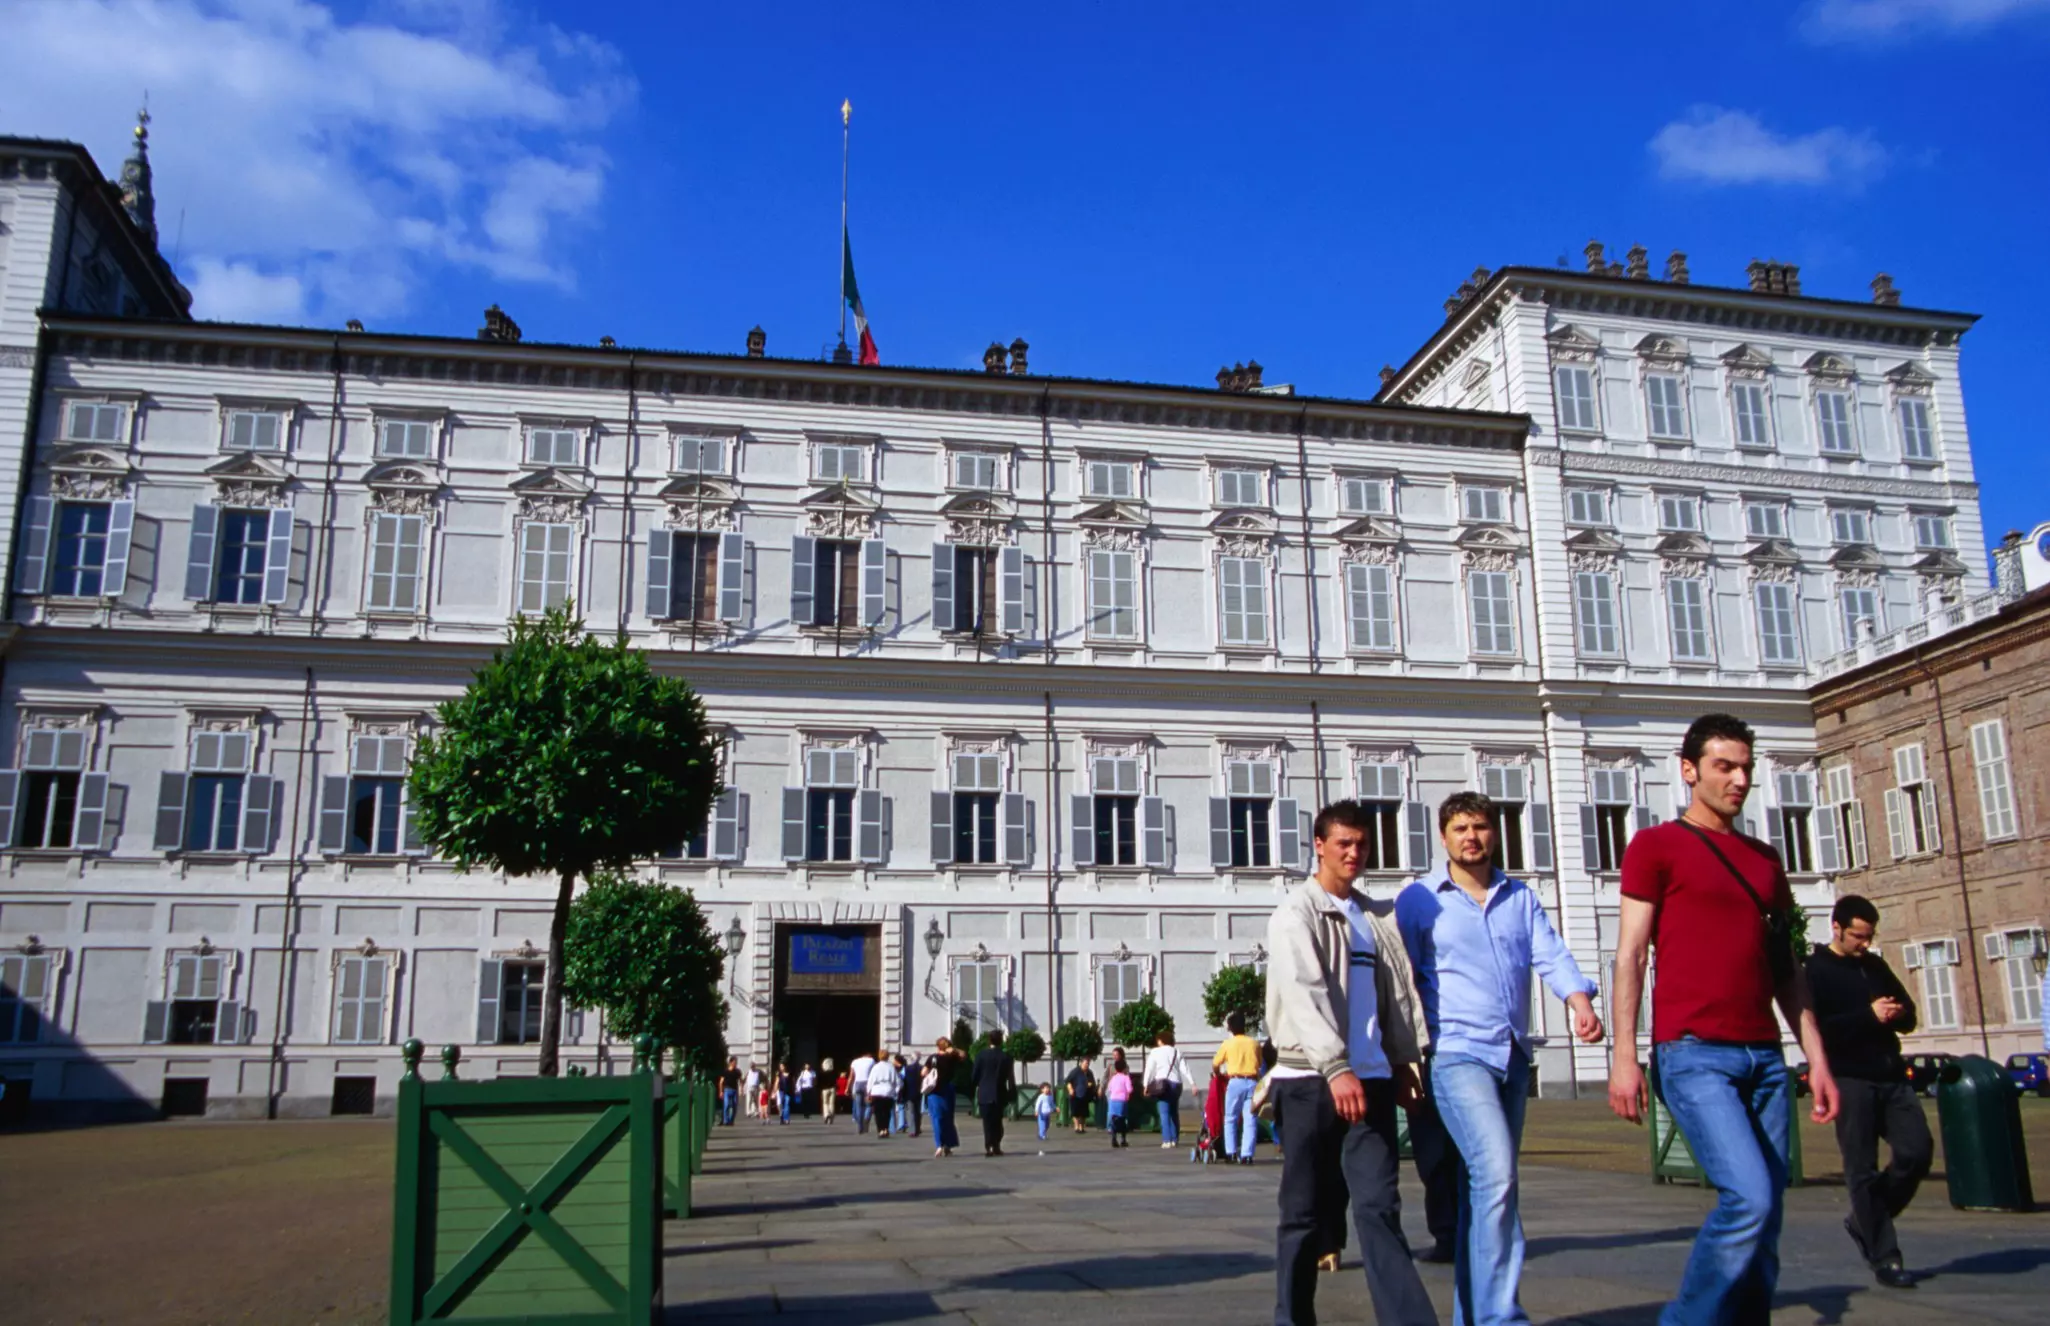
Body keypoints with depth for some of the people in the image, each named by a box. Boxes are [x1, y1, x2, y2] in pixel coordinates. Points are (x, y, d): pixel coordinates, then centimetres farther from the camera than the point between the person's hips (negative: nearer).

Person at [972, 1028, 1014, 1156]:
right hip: (999, 1094, 1)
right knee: (997, 1121, 12)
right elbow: (1010, 1077, -1)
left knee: (987, 1121, 1)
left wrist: (976, 1088, 13)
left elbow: (975, 1075, -1)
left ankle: (988, 1147, -8)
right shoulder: (1005, 1057, -3)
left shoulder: (981, 1055, -4)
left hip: (984, 1094, -1)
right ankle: (996, 1146, 10)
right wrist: (1012, 1092, 7)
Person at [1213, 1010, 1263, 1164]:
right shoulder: (1254, 1043, 11)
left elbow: (1215, 1064, 12)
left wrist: (1219, 1072, 32)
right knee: (1250, 1120, 1)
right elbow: (1260, 1063, 18)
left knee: (1230, 1118, 10)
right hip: (1252, 1082, 1)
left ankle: (1231, 1152, 5)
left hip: (1235, 1082, -1)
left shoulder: (1228, 1044, 6)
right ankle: (1246, 1155, -6)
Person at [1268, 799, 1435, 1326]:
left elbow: (1400, 990, 20)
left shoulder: (1378, 916, 16)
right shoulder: (1296, 912, -5)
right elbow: (1304, 991, -18)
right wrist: (1336, 1068, -27)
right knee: (1307, 1213, 4)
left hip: (1371, 1079, 4)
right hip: (1311, 1080, -4)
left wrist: (1407, 1058, 13)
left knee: (1379, 1207, -4)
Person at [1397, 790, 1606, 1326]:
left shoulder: (1522, 897, 12)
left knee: (1485, 1183, 11)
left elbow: (1551, 955, -1)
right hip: (1457, 1054, -5)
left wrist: (1581, 1002, -20)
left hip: (1513, 1055, 5)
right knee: (1495, 1177, -18)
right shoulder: (1419, 900, 1)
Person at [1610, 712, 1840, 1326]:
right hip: (1694, 1053, -6)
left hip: (1765, 1057, 6)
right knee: (1749, 1198, -19)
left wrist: (1817, 1057, 13)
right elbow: (1629, 954, -4)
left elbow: (1787, 968, 20)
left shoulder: (1765, 859, 20)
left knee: (1765, 1224, 3)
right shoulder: (1656, 846, 2)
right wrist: (1623, 1053, -12)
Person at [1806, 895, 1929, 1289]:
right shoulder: (1814, 970, -3)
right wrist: (1869, 1015, -20)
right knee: (1862, 1170, -3)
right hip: (1850, 1081, -6)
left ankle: (1865, 1221, 18)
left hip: (1891, 1078, 6)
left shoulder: (1876, 966, 15)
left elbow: (1909, 1014, 19)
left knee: (1918, 1151, -2)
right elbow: (1814, 1027, -14)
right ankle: (1884, 1258, 5)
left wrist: (1896, 1014, -5)